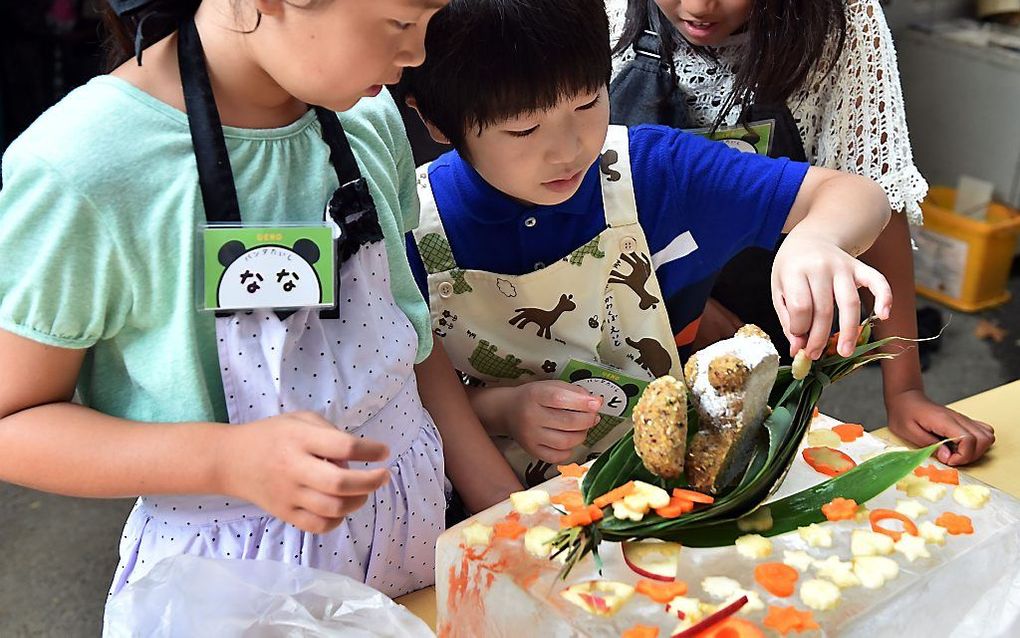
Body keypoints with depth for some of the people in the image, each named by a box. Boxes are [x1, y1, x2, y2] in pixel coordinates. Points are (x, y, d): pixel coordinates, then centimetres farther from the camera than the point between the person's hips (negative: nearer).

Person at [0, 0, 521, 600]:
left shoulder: (370, 119, -4)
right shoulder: (78, 172, -22)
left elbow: (406, 333, 6)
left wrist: (506, 505, 1)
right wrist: (229, 459, -28)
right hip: (225, 573, -5)